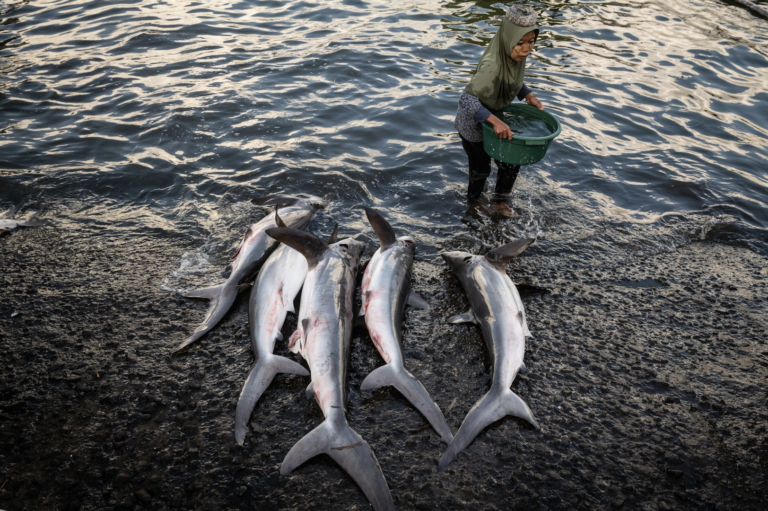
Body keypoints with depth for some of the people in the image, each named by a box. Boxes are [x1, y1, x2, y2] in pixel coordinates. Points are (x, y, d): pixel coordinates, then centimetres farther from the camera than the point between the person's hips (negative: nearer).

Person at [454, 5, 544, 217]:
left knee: (511, 163, 14)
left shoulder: (515, 55, -14)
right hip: (474, 124, -7)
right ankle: (473, 204, 45)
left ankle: (499, 201, 40)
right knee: (481, 169, 15)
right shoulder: (491, 65, -38)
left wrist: (528, 95, -7)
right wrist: (494, 120, -48)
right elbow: (466, 100, -41)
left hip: (496, 117, 7)